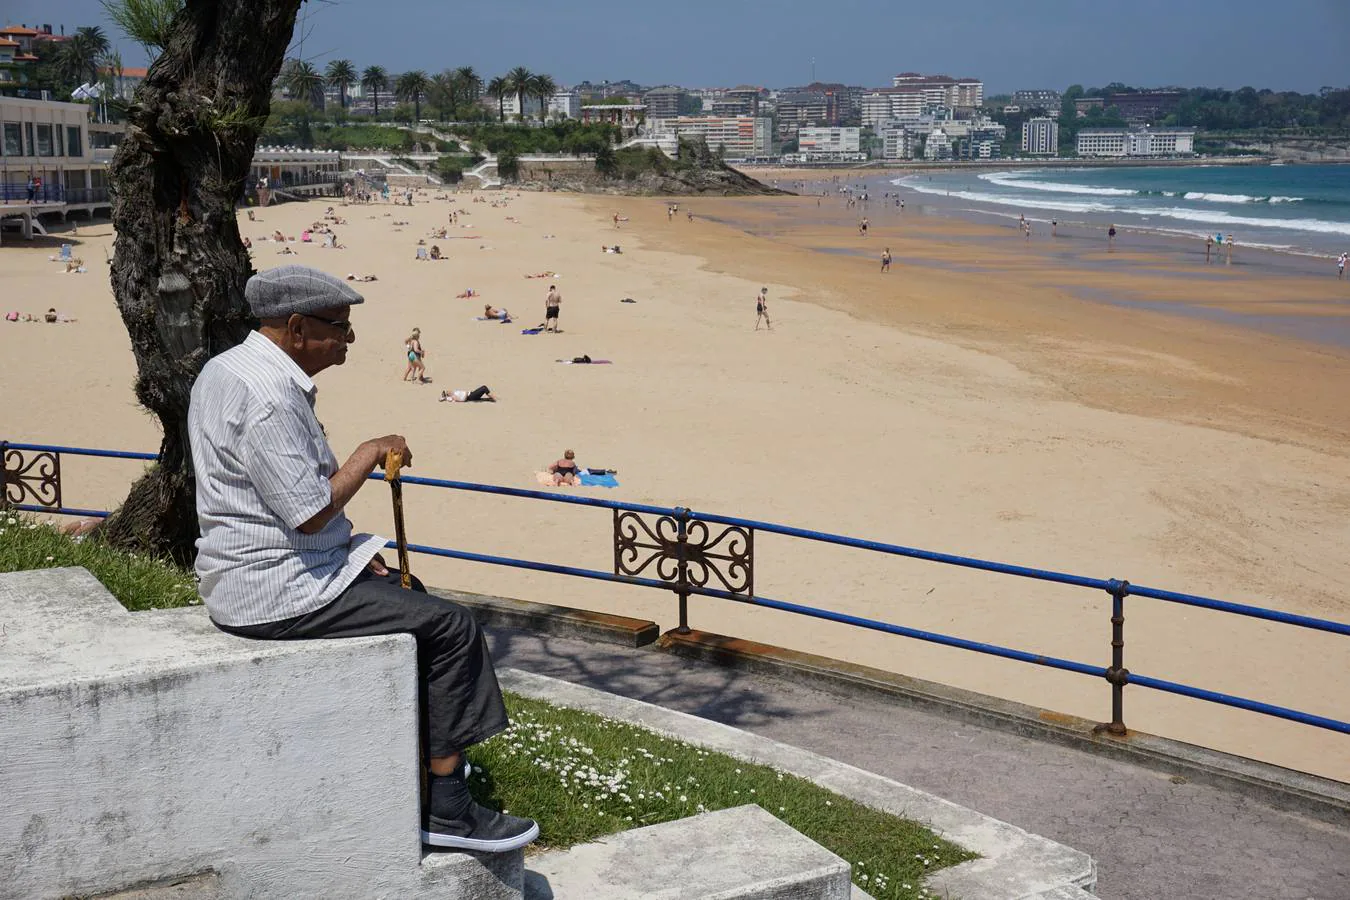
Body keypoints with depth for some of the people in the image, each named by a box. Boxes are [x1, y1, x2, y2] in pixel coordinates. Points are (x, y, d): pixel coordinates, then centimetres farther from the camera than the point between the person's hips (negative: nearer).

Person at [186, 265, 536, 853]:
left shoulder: (227, 367, 11)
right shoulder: (266, 397, -24)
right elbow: (311, 512, -24)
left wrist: (349, 548, 13)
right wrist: (371, 453, -10)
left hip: (245, 573, 11)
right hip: (276, 590, -11)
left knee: (409, 596, 26)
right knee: (451, 628, -10)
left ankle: (428, 750, 37)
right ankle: (446, 809, -4)